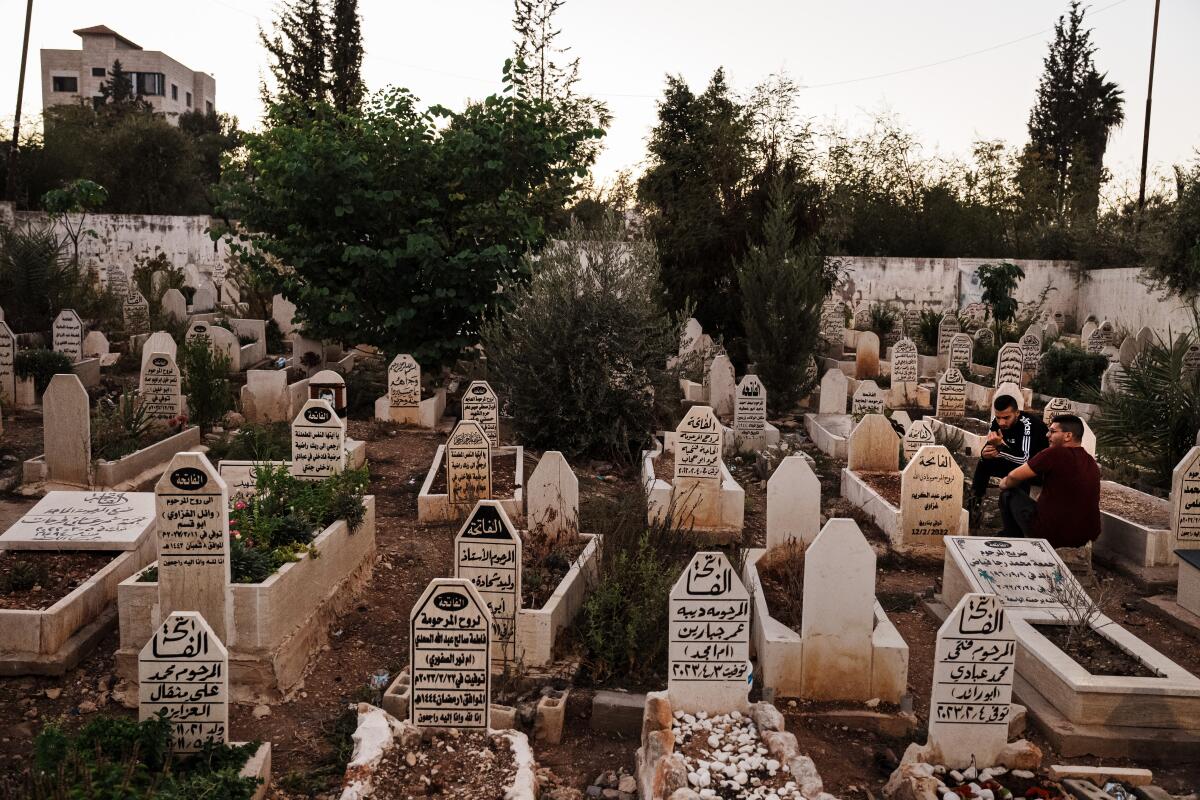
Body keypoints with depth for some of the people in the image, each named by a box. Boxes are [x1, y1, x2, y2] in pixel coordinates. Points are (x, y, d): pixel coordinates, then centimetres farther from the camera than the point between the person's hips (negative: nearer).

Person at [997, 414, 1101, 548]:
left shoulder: (1055, 453, -17)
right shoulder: (1092, 464, 6)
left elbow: (1014, 476, -11)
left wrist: (1005, 484, 12)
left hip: (1053, 536, -7)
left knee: (1008, 494, 12)